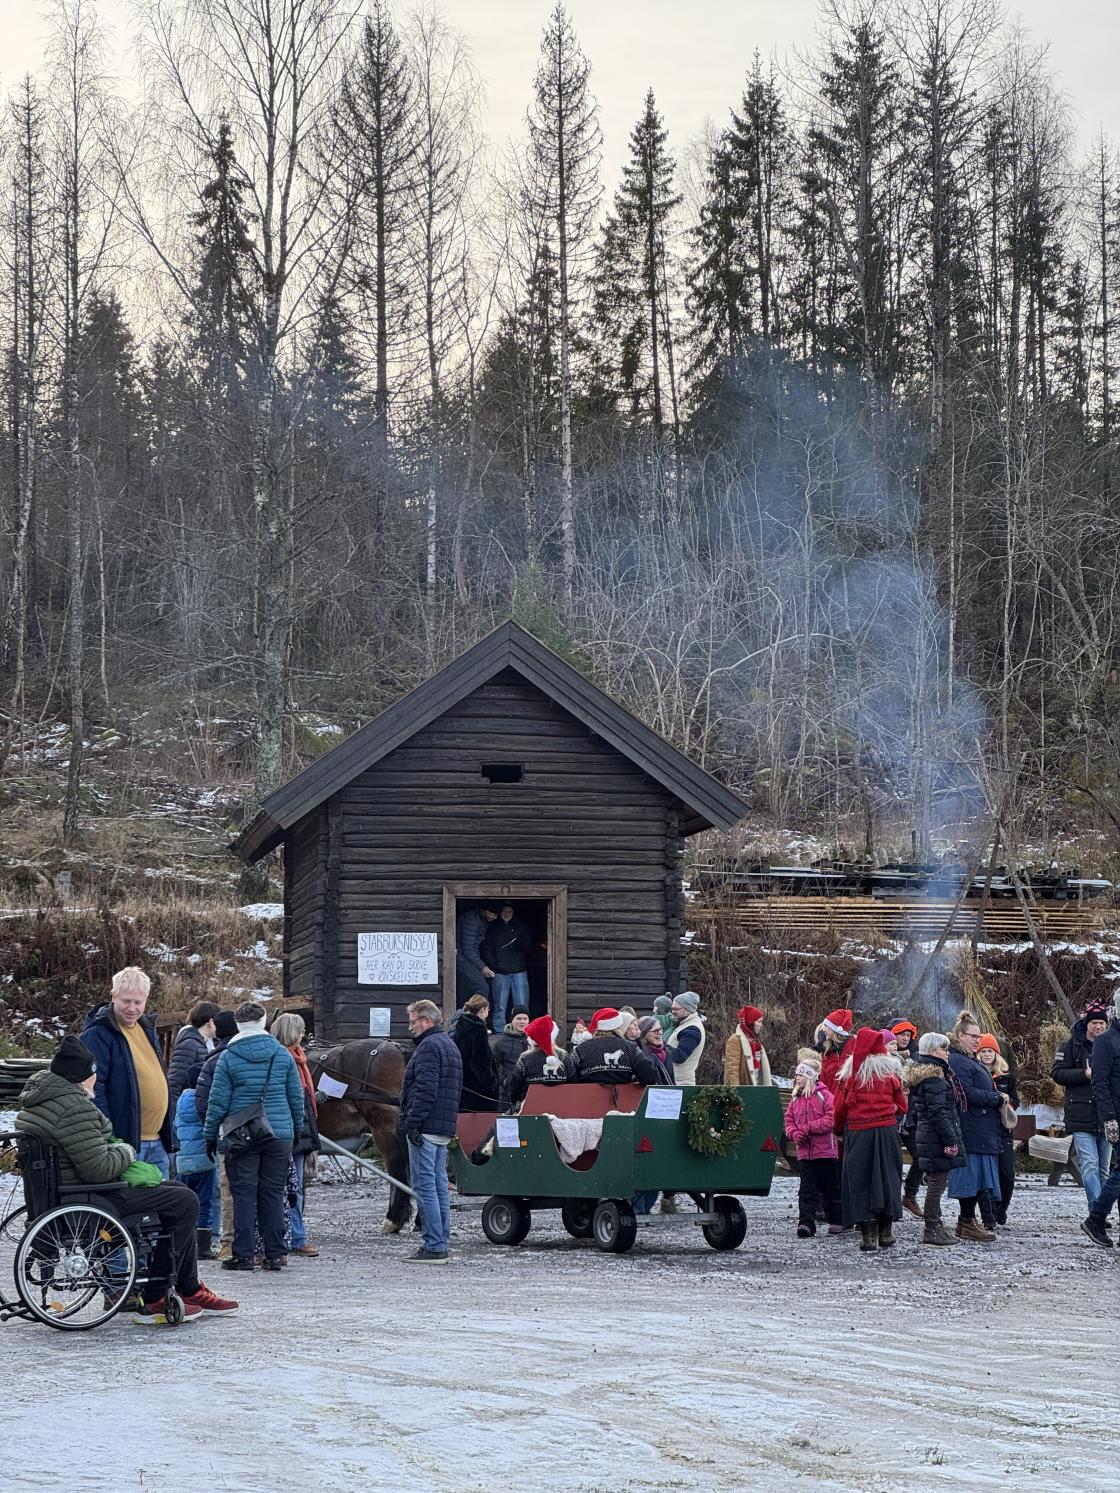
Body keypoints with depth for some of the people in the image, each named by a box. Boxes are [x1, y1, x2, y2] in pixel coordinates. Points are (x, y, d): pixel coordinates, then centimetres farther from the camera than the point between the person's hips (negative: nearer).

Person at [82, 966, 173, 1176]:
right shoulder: (98, 1034, -12)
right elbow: (93, 1088, -17)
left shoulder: (146, 1028, 15)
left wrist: (169, 1136, 22)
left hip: (156, 1143, 8)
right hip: (125, 1142, -8)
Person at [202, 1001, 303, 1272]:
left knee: (243, 1194, 1)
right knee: (273, 1194, 8)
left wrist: (210, 1135, 6)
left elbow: (217, 1102, -3)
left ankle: (244, 1255, -1)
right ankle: (275, 1255, 8)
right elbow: (297, 1097, 8)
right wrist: (297, 1130, 20)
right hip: (280, 1135, 2)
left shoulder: (227, 1058, -4)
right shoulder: (283, 1055, 4)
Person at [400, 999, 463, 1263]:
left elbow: (425, 1090, -21)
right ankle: (442, 1245, 13)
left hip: (426, 1129, -10)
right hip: (445, 1129, 10)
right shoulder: (450, 1045, 22)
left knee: (425, 1186, -9)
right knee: (439, 1186, 12)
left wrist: (412, 1123, -20)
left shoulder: (429, 1046, -11)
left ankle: (433, 1247, -11)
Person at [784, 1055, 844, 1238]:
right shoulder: (796, 1098, 9)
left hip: (826, 1151, -4)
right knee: (807, 1190, -5)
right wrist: (794, 1134, -8)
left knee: (831, 1188, 9)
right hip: (804, 1152, 4)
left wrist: (808, 1128, -18)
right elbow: (789, 1120, 13)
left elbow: (832, 1119, -16)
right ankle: (806, 1222, -11)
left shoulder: (824, 1095, -8)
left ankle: (837, 1221, 23)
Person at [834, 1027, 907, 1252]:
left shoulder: (851, 1070, -4)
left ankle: (867, 1233, -2)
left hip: (858, 1131, -2)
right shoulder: (891, 1069, 2)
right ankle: (886, 1230, 10)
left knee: (859, 1179, 3)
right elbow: (901, 1104, 9)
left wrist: (839, 1128, 16)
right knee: (887, 1177, 10)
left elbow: (840, 1105, 0)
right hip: (887, 1130, 2)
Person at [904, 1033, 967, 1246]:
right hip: (938, 1138, -10)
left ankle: (934, 1227, 20)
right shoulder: (934, 1076, -16)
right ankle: (932, 1230, -3)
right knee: (937, 1184, -6)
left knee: (935, 1184, 15)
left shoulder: (918, 1075, 15)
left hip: (925, 1138, 10)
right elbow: (937, 1112, -21)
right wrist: (950, 1140, -19)